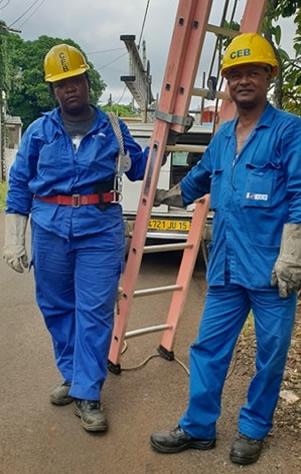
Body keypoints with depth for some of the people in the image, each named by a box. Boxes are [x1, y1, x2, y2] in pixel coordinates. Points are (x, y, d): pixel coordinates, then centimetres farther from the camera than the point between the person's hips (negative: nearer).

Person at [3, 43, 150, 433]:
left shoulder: (112, 127, 9)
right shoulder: (38, 131, 8)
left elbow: (138, 167, 20)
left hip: (101, 228, -1)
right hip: (50, 229, 2)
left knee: (95, 312, -3)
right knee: (56, 308, 11)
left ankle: (87, 394, 7)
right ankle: (72, 376, 30)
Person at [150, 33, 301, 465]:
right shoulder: (222, 139, 15)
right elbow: (198, 180, 31)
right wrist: (164, 196, 43)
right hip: (226, 267, 6)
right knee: (208, 349, 9)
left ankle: (253, 429, 29)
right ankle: (198, 427, 24)